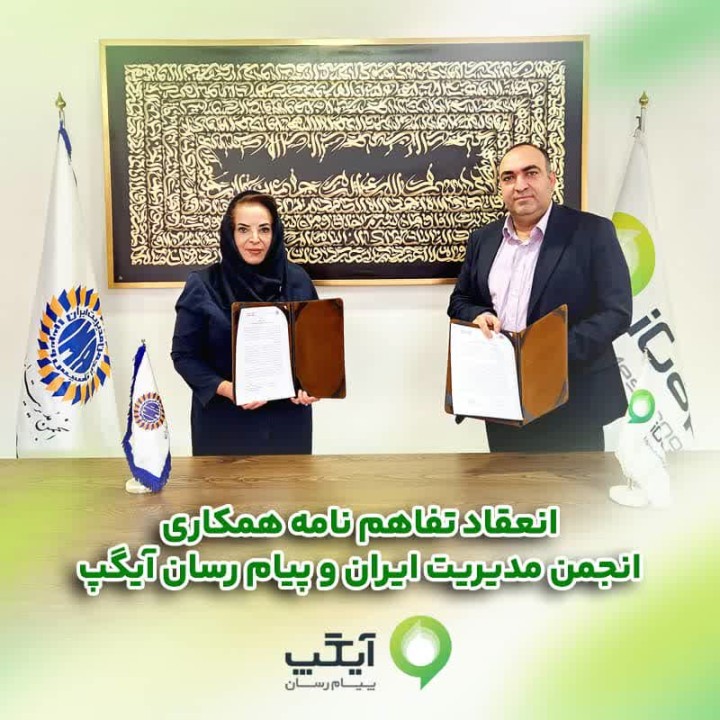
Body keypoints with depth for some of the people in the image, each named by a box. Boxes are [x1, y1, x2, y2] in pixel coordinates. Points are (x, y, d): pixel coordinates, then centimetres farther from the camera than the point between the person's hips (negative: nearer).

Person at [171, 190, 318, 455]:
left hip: (286, 417, 2)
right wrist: (226, 389, -20)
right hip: (224, 420, -2)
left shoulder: (297, 280, -1)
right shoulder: (202, 286, -7)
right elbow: (184, 355, -4)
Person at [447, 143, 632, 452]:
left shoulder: (593, 232, -6)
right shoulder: (482, 239, 9)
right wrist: (478, 316, -9)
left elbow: (616, 311, -11)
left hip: (573, 402, -4)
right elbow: (460, 301, 15)